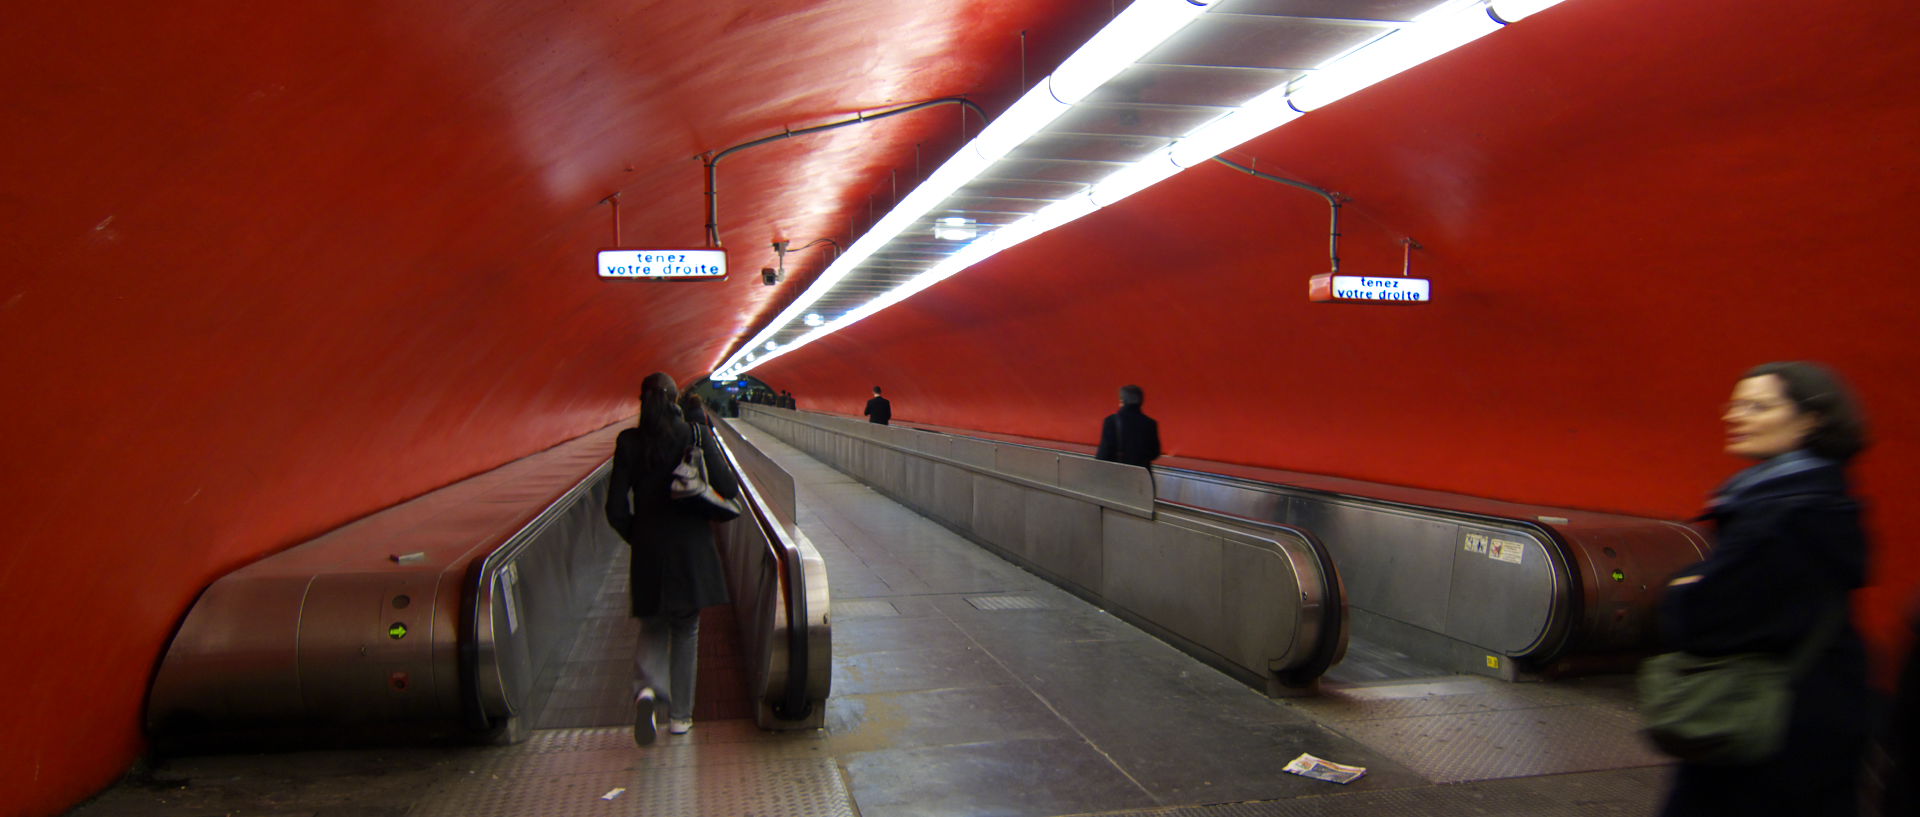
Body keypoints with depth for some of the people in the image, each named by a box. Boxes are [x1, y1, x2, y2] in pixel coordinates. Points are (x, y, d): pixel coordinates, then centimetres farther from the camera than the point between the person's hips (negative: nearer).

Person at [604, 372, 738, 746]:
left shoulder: (629, 442, -5)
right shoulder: (697, 436, -8)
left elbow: (616, 508, -5)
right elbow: (728, 489, -9)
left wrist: (637, 537, 11)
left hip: (649, 550, 1)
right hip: (693, 550, -1)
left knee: (653, 626, 17)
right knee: (686, 630, 14)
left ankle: (647, 687, -11)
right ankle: (680, 715, 19)